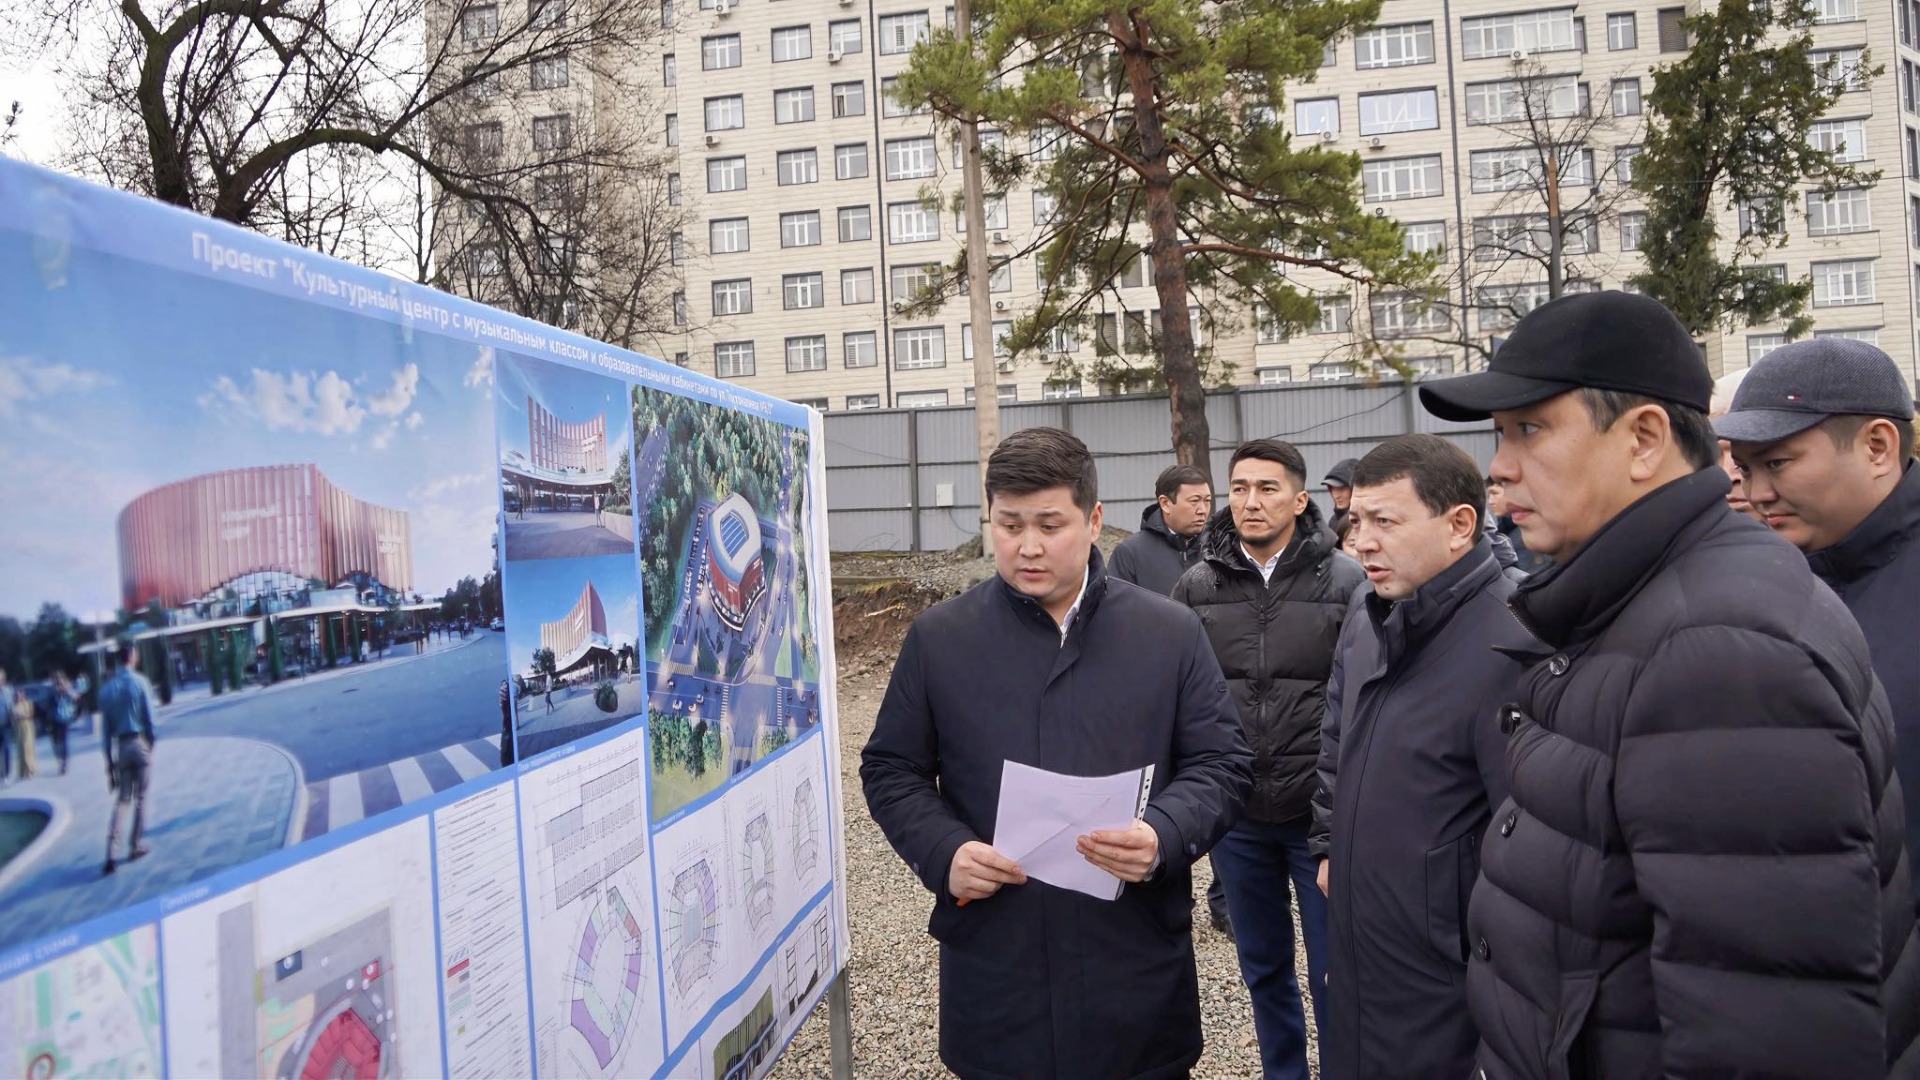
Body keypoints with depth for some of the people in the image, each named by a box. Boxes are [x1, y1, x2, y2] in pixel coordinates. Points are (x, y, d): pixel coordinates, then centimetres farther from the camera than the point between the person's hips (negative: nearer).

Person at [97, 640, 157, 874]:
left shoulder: (106, 687, 2)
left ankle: (111, 853, -2)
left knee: (121, 799, 9)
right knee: (140, 797, 10)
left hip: (120, 747, 3)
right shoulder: (140, 682, -8)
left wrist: (109, 759, 8)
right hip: (140, 743, -3)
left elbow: (105, 727, 3)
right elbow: (149, 717, -8)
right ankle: (134, 846, 15)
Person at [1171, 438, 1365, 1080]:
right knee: (1263, 967, 18)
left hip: (1323, 812, -3)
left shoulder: (1345, 582, -7)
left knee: (1334, 972, 8)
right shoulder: (1196, 588, 0)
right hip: (1235, 815, 3)